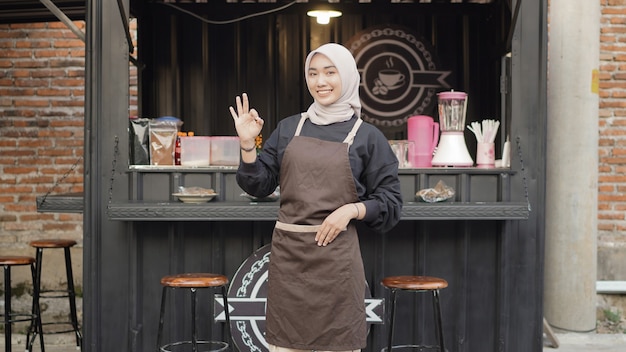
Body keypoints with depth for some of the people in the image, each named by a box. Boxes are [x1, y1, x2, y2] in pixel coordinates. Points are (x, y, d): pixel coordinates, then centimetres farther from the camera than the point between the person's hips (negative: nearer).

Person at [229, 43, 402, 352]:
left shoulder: (367, 137, 1)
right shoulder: (288, 128, 9)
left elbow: (390, 203, 2)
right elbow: (259, 185, 8)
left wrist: (351, 210, -14)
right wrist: (247, 144, -5)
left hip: (336, 254, -2)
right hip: (287, 253, 3)